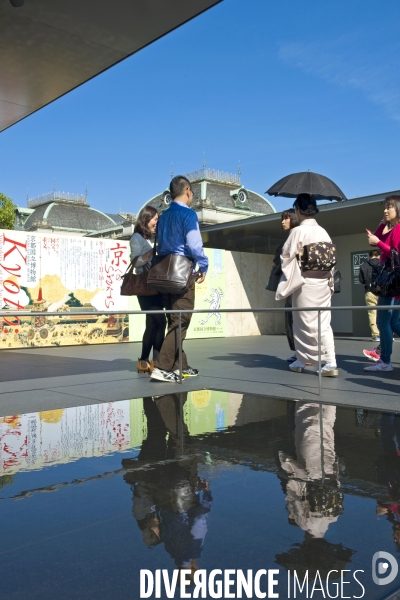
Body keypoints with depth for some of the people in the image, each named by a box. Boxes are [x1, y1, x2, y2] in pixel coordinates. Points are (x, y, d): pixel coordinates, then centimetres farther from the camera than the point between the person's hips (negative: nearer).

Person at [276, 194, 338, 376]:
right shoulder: (323, 232, 9)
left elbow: (287, 257, -6)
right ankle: (331, 363, -4)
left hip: (305, 282, -5)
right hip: (323, 282, 5)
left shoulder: (298, 231, -8)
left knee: (304, 321, 5)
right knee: (324, 322, 4)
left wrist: (286, 282, 9)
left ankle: (300, 361, 16)